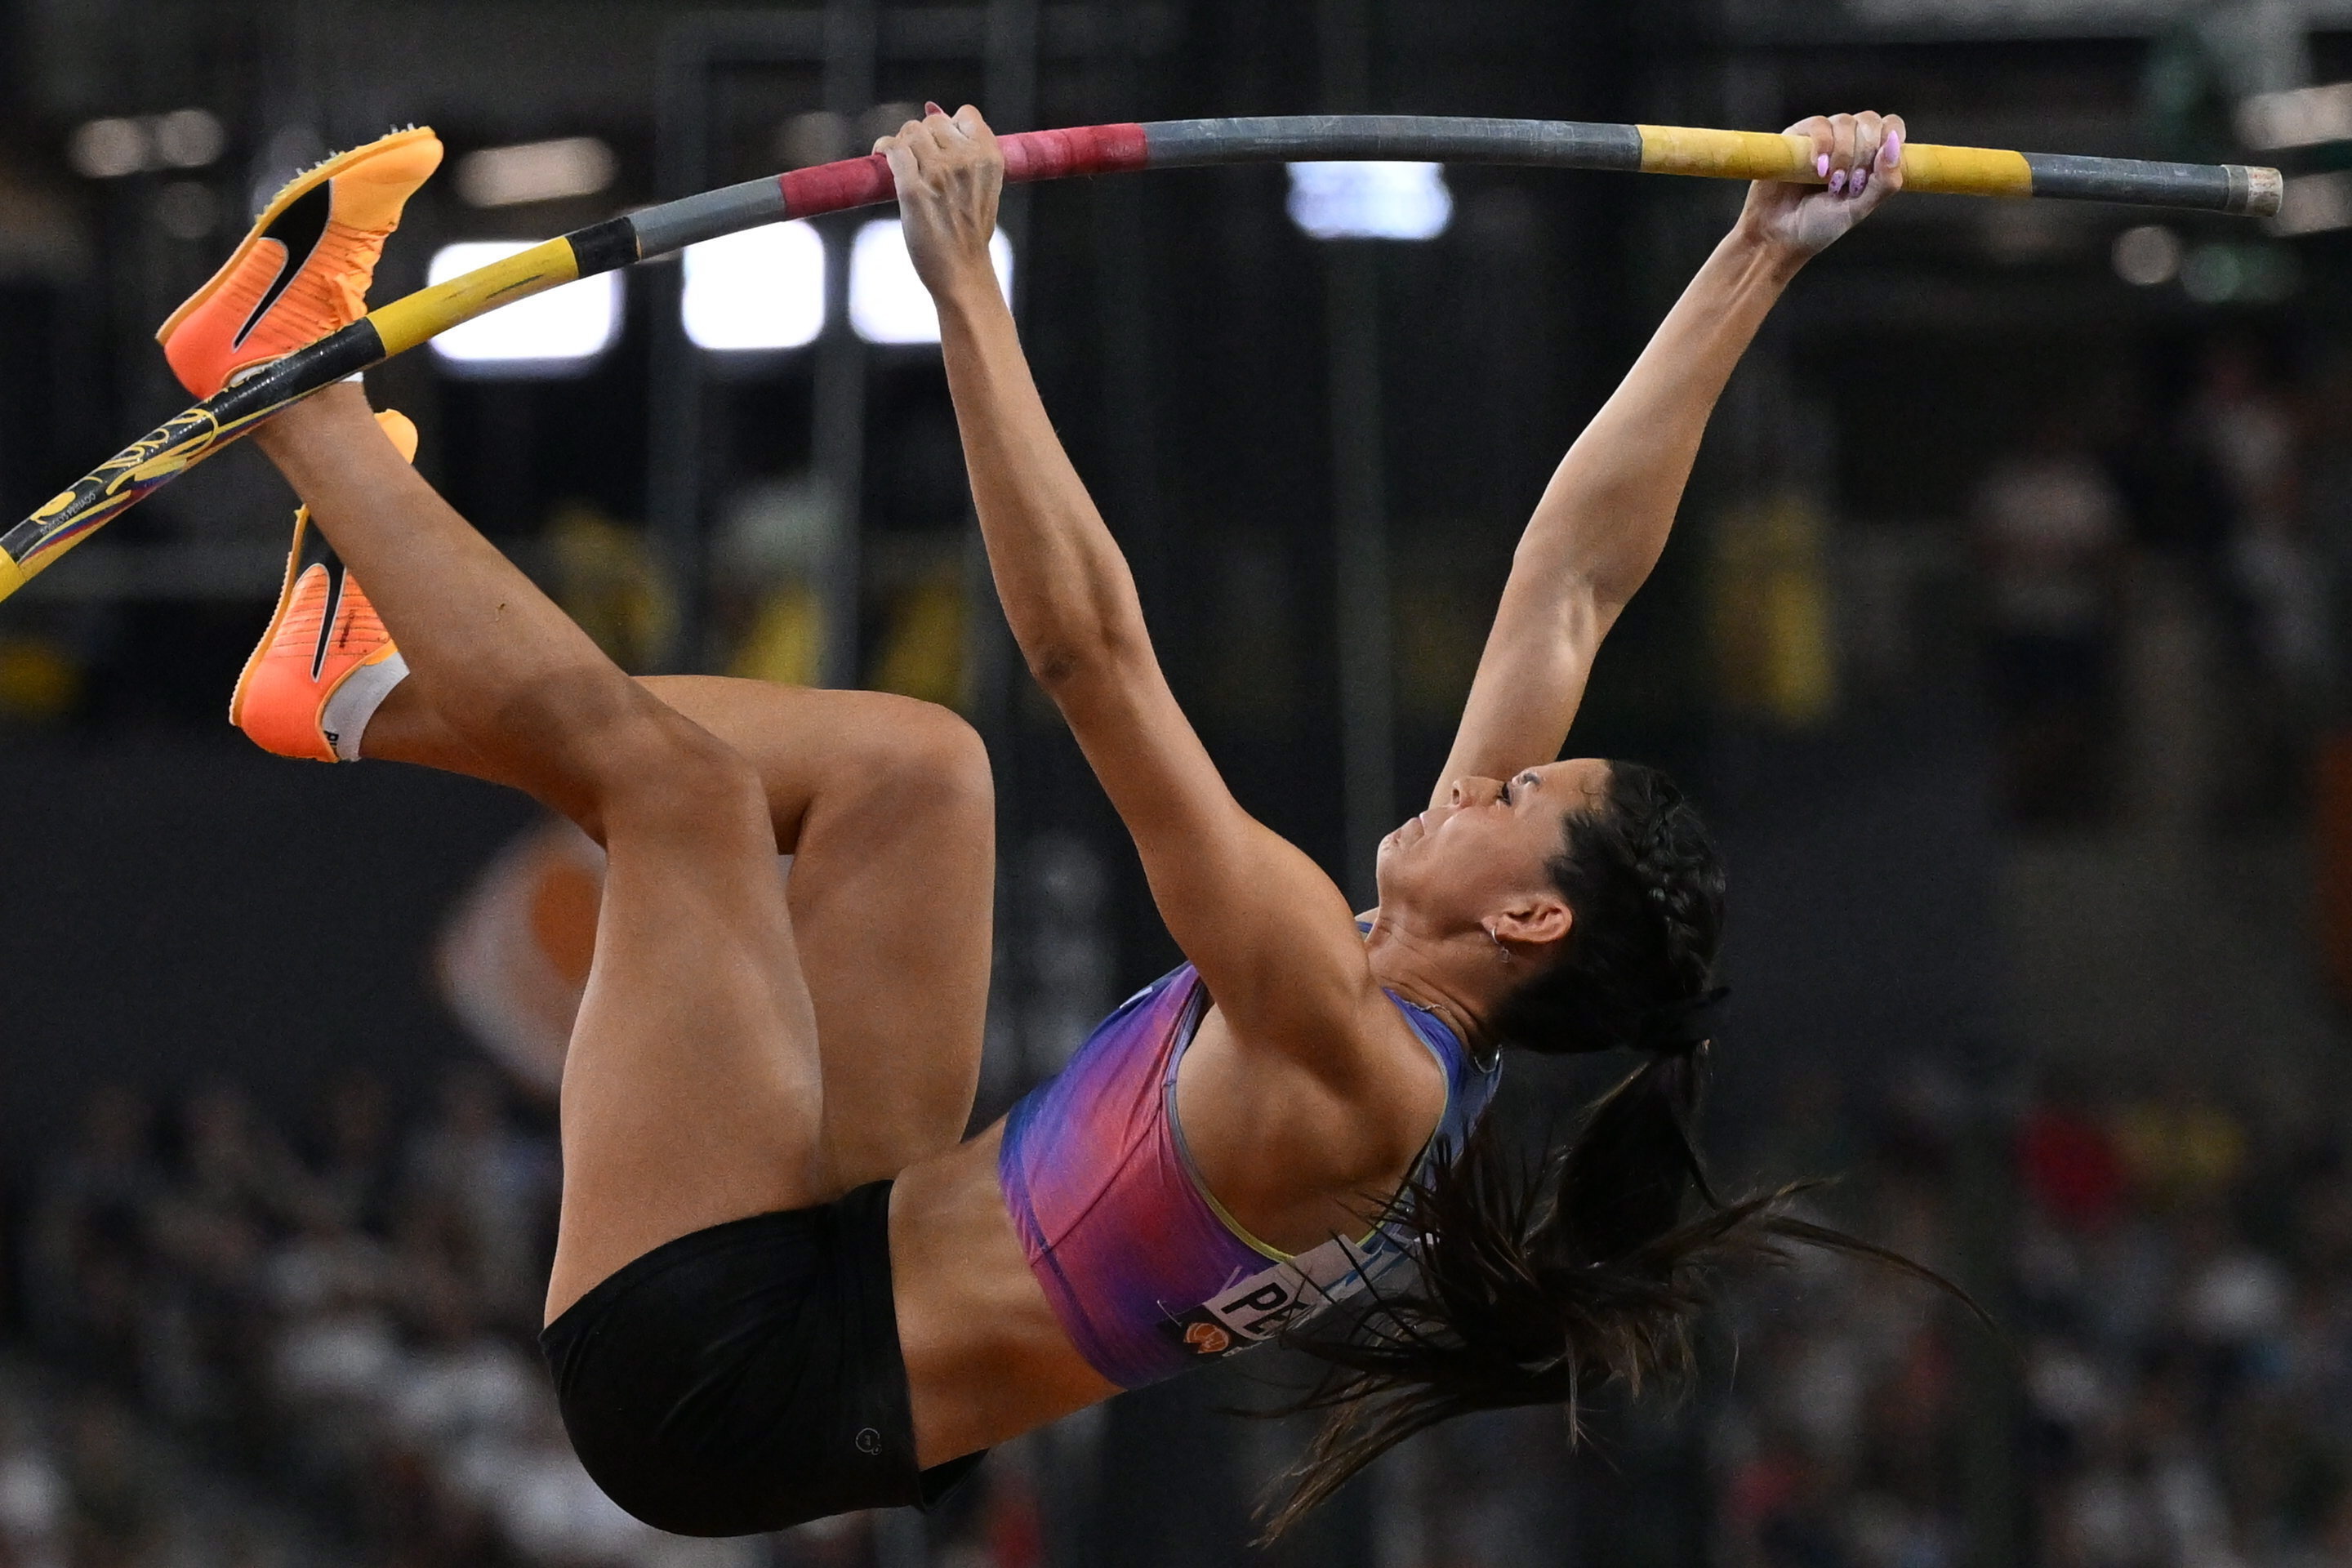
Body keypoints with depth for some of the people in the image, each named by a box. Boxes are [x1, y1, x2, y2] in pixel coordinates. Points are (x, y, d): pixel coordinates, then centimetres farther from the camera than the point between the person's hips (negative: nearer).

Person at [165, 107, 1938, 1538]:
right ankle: (374, 693, 17)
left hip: (721, 1350, -9)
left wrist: (970, 294, -32)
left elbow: (1096, 655, -32)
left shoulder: (1349, 1077, -25)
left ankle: (293, 397, 7)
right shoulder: (1419, 1018, -1)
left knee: (661, 763, -11)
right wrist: (1757, 260, 6)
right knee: (914, 760, 15)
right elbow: (1578, 580, 5)